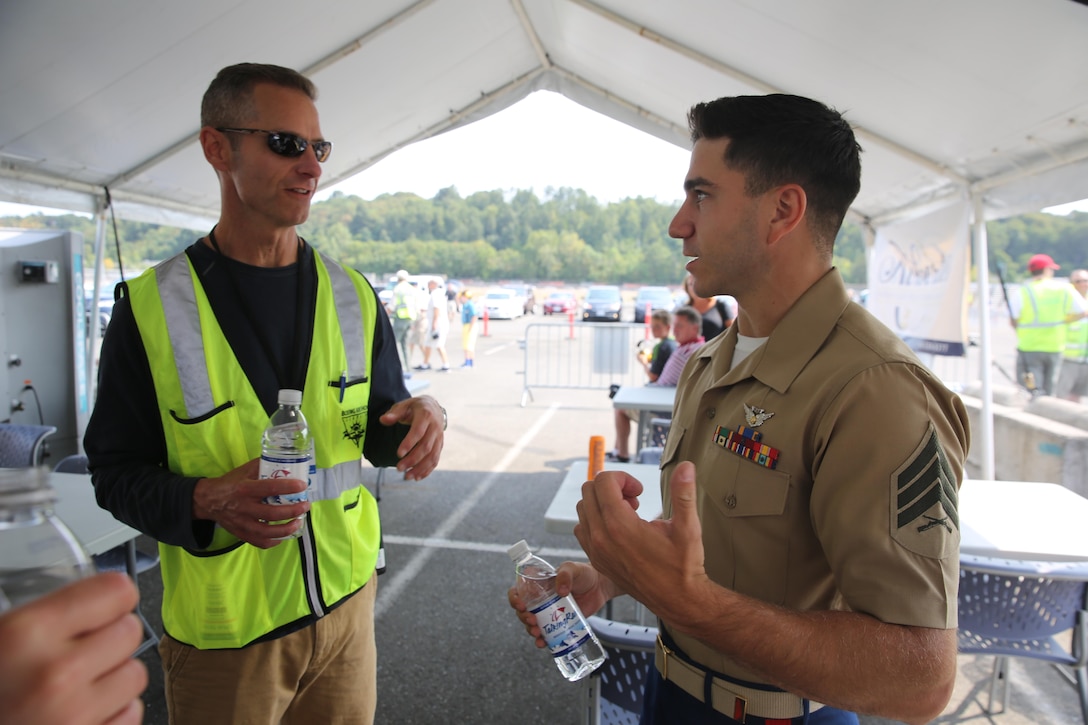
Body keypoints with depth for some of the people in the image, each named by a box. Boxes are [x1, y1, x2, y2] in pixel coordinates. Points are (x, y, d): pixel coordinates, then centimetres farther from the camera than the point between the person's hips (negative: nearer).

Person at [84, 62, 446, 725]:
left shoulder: (353, 297, -1)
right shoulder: (151, 309, -10)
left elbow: (377, 434, 4)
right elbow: (117, 471, -5)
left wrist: (420, 420, -18)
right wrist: (206, 501, -24)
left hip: (345, 598, 3)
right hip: (222, 630, -3)